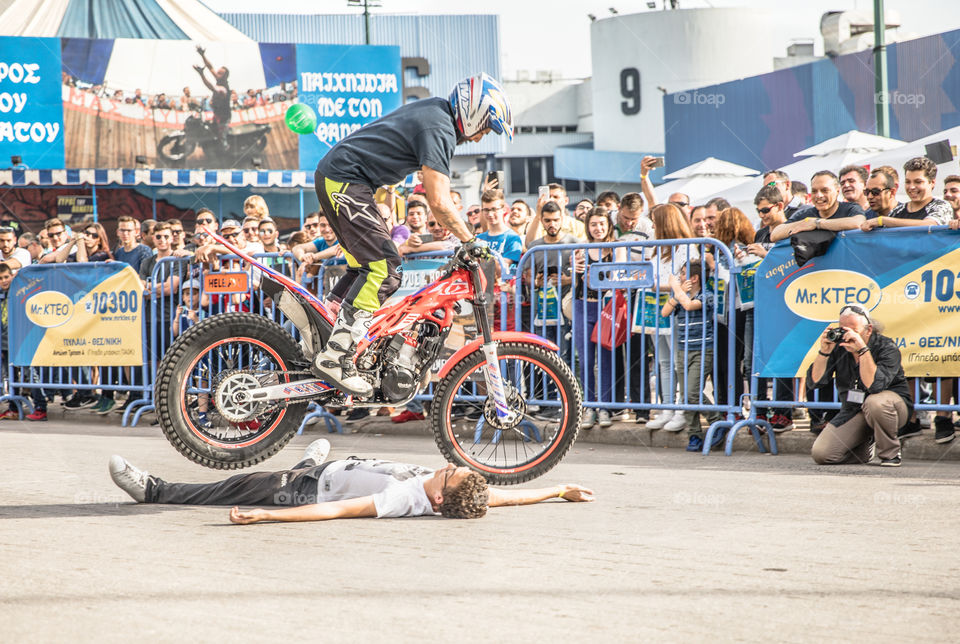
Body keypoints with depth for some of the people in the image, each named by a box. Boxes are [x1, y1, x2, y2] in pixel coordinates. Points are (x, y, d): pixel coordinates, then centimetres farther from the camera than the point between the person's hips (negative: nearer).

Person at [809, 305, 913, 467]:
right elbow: (816, 380, -8)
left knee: (875, 402, -41)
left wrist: (862, 350, -38)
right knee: (821, 454, -13)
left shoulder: (887, 348, -18)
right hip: (852, 413, 4)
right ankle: (864, 448, 19)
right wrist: (824, 351, -22)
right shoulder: (838, 346, -6)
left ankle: (890, 454, -14)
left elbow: (874, 386, -34)